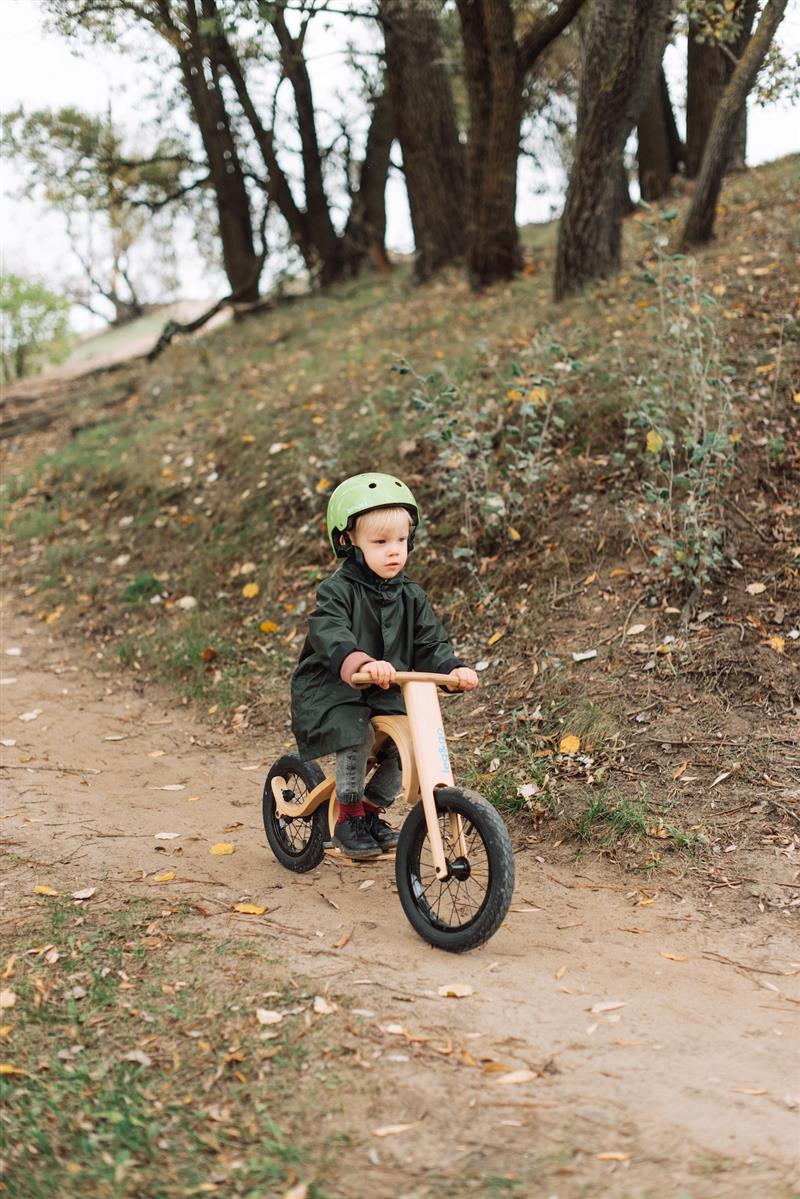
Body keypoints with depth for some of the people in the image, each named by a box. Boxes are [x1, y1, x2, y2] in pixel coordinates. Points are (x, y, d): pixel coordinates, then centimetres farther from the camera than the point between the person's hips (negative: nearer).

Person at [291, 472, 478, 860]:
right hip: (331, 691, -5)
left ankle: (372, 808, 13)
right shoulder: (337, 590, -14)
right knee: (357, 735, -31)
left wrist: (454, 669, -22)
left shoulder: (410, 596, 4)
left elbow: (431, 642, 0)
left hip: (387, 695, 6)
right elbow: (329, 633, -31)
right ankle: (348, 817, -9)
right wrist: (361, 663, -51)